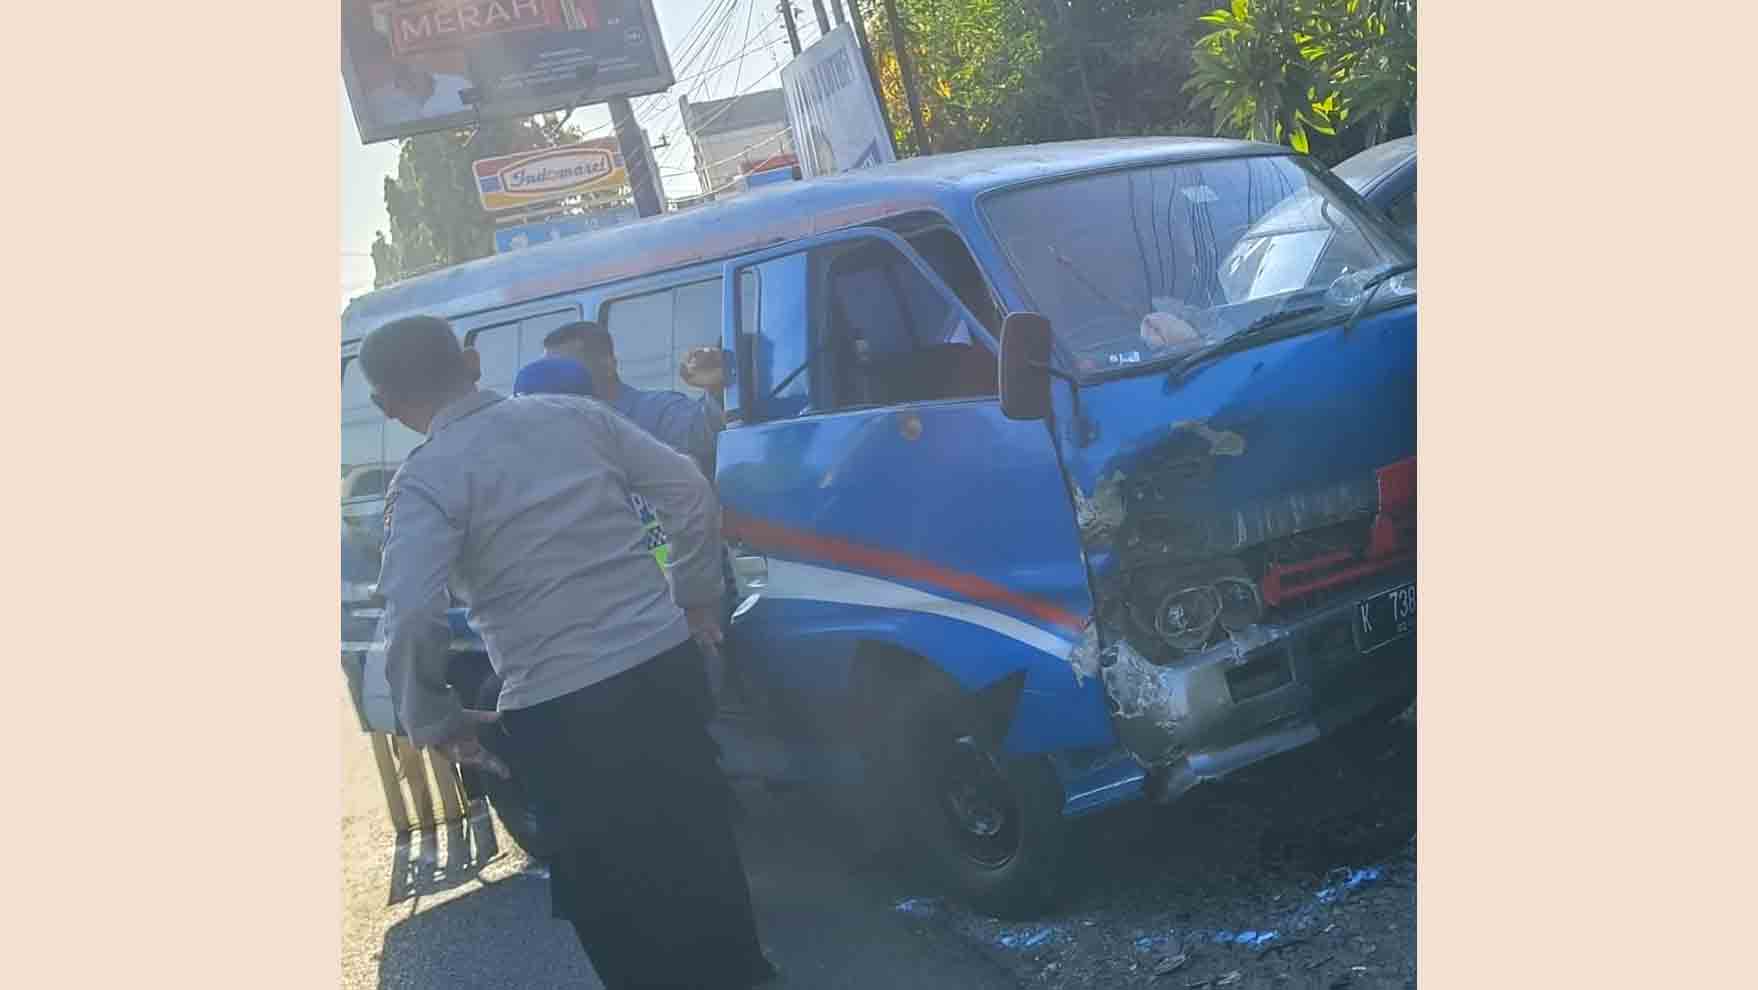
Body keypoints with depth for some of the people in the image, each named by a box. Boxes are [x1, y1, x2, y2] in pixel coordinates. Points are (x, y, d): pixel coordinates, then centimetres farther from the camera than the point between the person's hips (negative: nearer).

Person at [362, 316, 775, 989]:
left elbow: (411, 619, -21)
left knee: (613, 887, 11)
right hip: (667, 665, 6)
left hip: (559, 713, -5)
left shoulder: (425, 480, -9)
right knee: (700, 845, 23)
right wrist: (696, 594, 20)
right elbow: (692, 493, 8)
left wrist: (432, 722, -5)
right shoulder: (575, 415, 6)